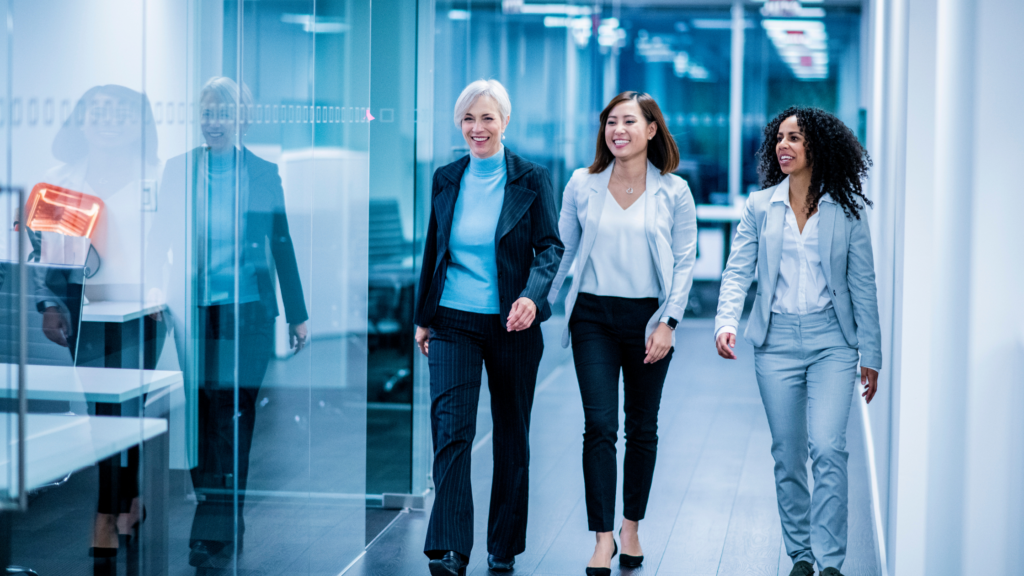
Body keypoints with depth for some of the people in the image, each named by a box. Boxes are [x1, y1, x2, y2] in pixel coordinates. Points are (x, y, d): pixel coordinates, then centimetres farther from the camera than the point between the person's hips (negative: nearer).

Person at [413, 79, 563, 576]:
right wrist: (423, 317, 12)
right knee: (450, 428, -11)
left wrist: (532, 295, -22)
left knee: (512, 433, 9)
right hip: (454, 322, 1)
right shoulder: (446, 179, 6)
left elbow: (551, 247, -4)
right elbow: (433, 250, 13)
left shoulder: (531, 180, -2)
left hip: (512, 325, -1)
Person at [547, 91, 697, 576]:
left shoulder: (673, 192, 0)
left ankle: (632, 528, 23)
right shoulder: (582, 185, 3)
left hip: (647, 319, 0)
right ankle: (603, 537, -3)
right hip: (593, 318, 0)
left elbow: (684, 262, 0)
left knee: (642, 428, 9)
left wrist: (667, 323, -8)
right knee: (599, 426, -7)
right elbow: (562, 250, 10)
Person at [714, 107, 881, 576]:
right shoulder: (760, 207, 4)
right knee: (787, 455, 7)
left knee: (827, 448, -15)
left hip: (831, 339, -2)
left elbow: (862, 285, 4)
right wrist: (726, 321, -17)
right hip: (777, 339, 2)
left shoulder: (846, 211, 1)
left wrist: (871, 356, 4)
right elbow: (738, 271, 1)